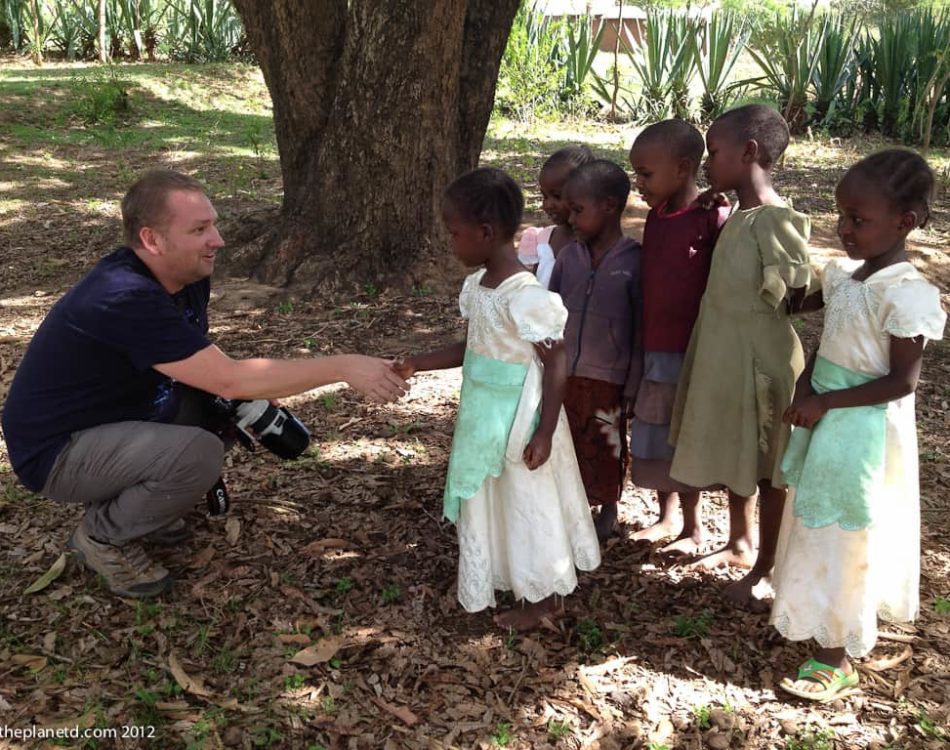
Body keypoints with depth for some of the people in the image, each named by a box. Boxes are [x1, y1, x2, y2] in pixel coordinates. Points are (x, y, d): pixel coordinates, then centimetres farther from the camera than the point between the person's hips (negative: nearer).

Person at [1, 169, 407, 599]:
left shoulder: (188, 276, -5)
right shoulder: (126, 300, -33)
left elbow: (209, 369, 8)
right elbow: (232, 379, -36)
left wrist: (246, 406, -13)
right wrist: (344, 367, -34)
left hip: (119, 417, 9)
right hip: (57, 450, -9)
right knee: (199, 454, -30)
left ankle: (130, 499, 12)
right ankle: (101, 535, -2)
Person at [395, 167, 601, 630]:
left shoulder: (525, 297, -26)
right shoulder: (477, 286, 1)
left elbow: (556, 364, -22)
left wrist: (545, 433, -21)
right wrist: (418, 364, 6)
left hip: (518, 424, -9)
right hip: (484, 418, 9)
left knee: (527, 505, 10)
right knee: (488, 502, 23)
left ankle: (542, 597, 30)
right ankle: (501, 580, 45)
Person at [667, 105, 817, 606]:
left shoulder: (777, 222, -21)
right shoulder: (738, 218, 5)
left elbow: (796, 296, -16)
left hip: (760, 367, -8)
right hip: (725, 362, 8)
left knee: (766, 471, 9)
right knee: (734, 463, 22)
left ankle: (766, 568, 25)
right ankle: (740, 543, 41)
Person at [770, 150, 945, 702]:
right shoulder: (843, 272, 2)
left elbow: (901, 382, -20)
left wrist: (825, 403, -20)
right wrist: (805, 389, -3)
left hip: (860, 431, -8)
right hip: (825, 419, 8)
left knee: (840, 538, 3)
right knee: (815, 527, 20)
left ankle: (838, 660, 20)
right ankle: (820, 625, 41)